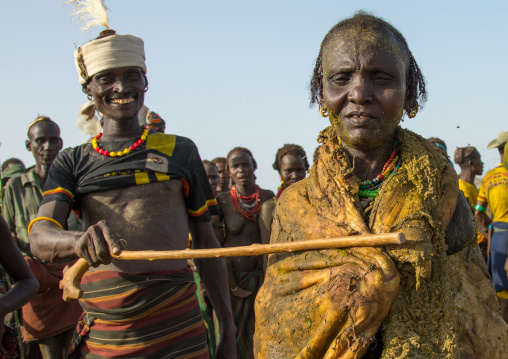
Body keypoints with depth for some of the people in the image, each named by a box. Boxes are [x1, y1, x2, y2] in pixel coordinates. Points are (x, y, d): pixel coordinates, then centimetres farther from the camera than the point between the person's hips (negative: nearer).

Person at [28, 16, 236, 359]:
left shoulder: (180, 150, 10)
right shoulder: (73, 163, 10)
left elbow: (206, 244, 11)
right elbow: (39, 236, -6)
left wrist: (228, 330, 6)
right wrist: (80, 240, -30)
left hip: (178, 330, 0)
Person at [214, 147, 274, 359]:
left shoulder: (267, 197, 2)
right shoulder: (222, 201, -6)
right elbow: (215, 245, -6)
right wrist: (233, 285, -8)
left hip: (257, 276, 2)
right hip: (229, 276, -2)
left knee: (252, 334, 4)